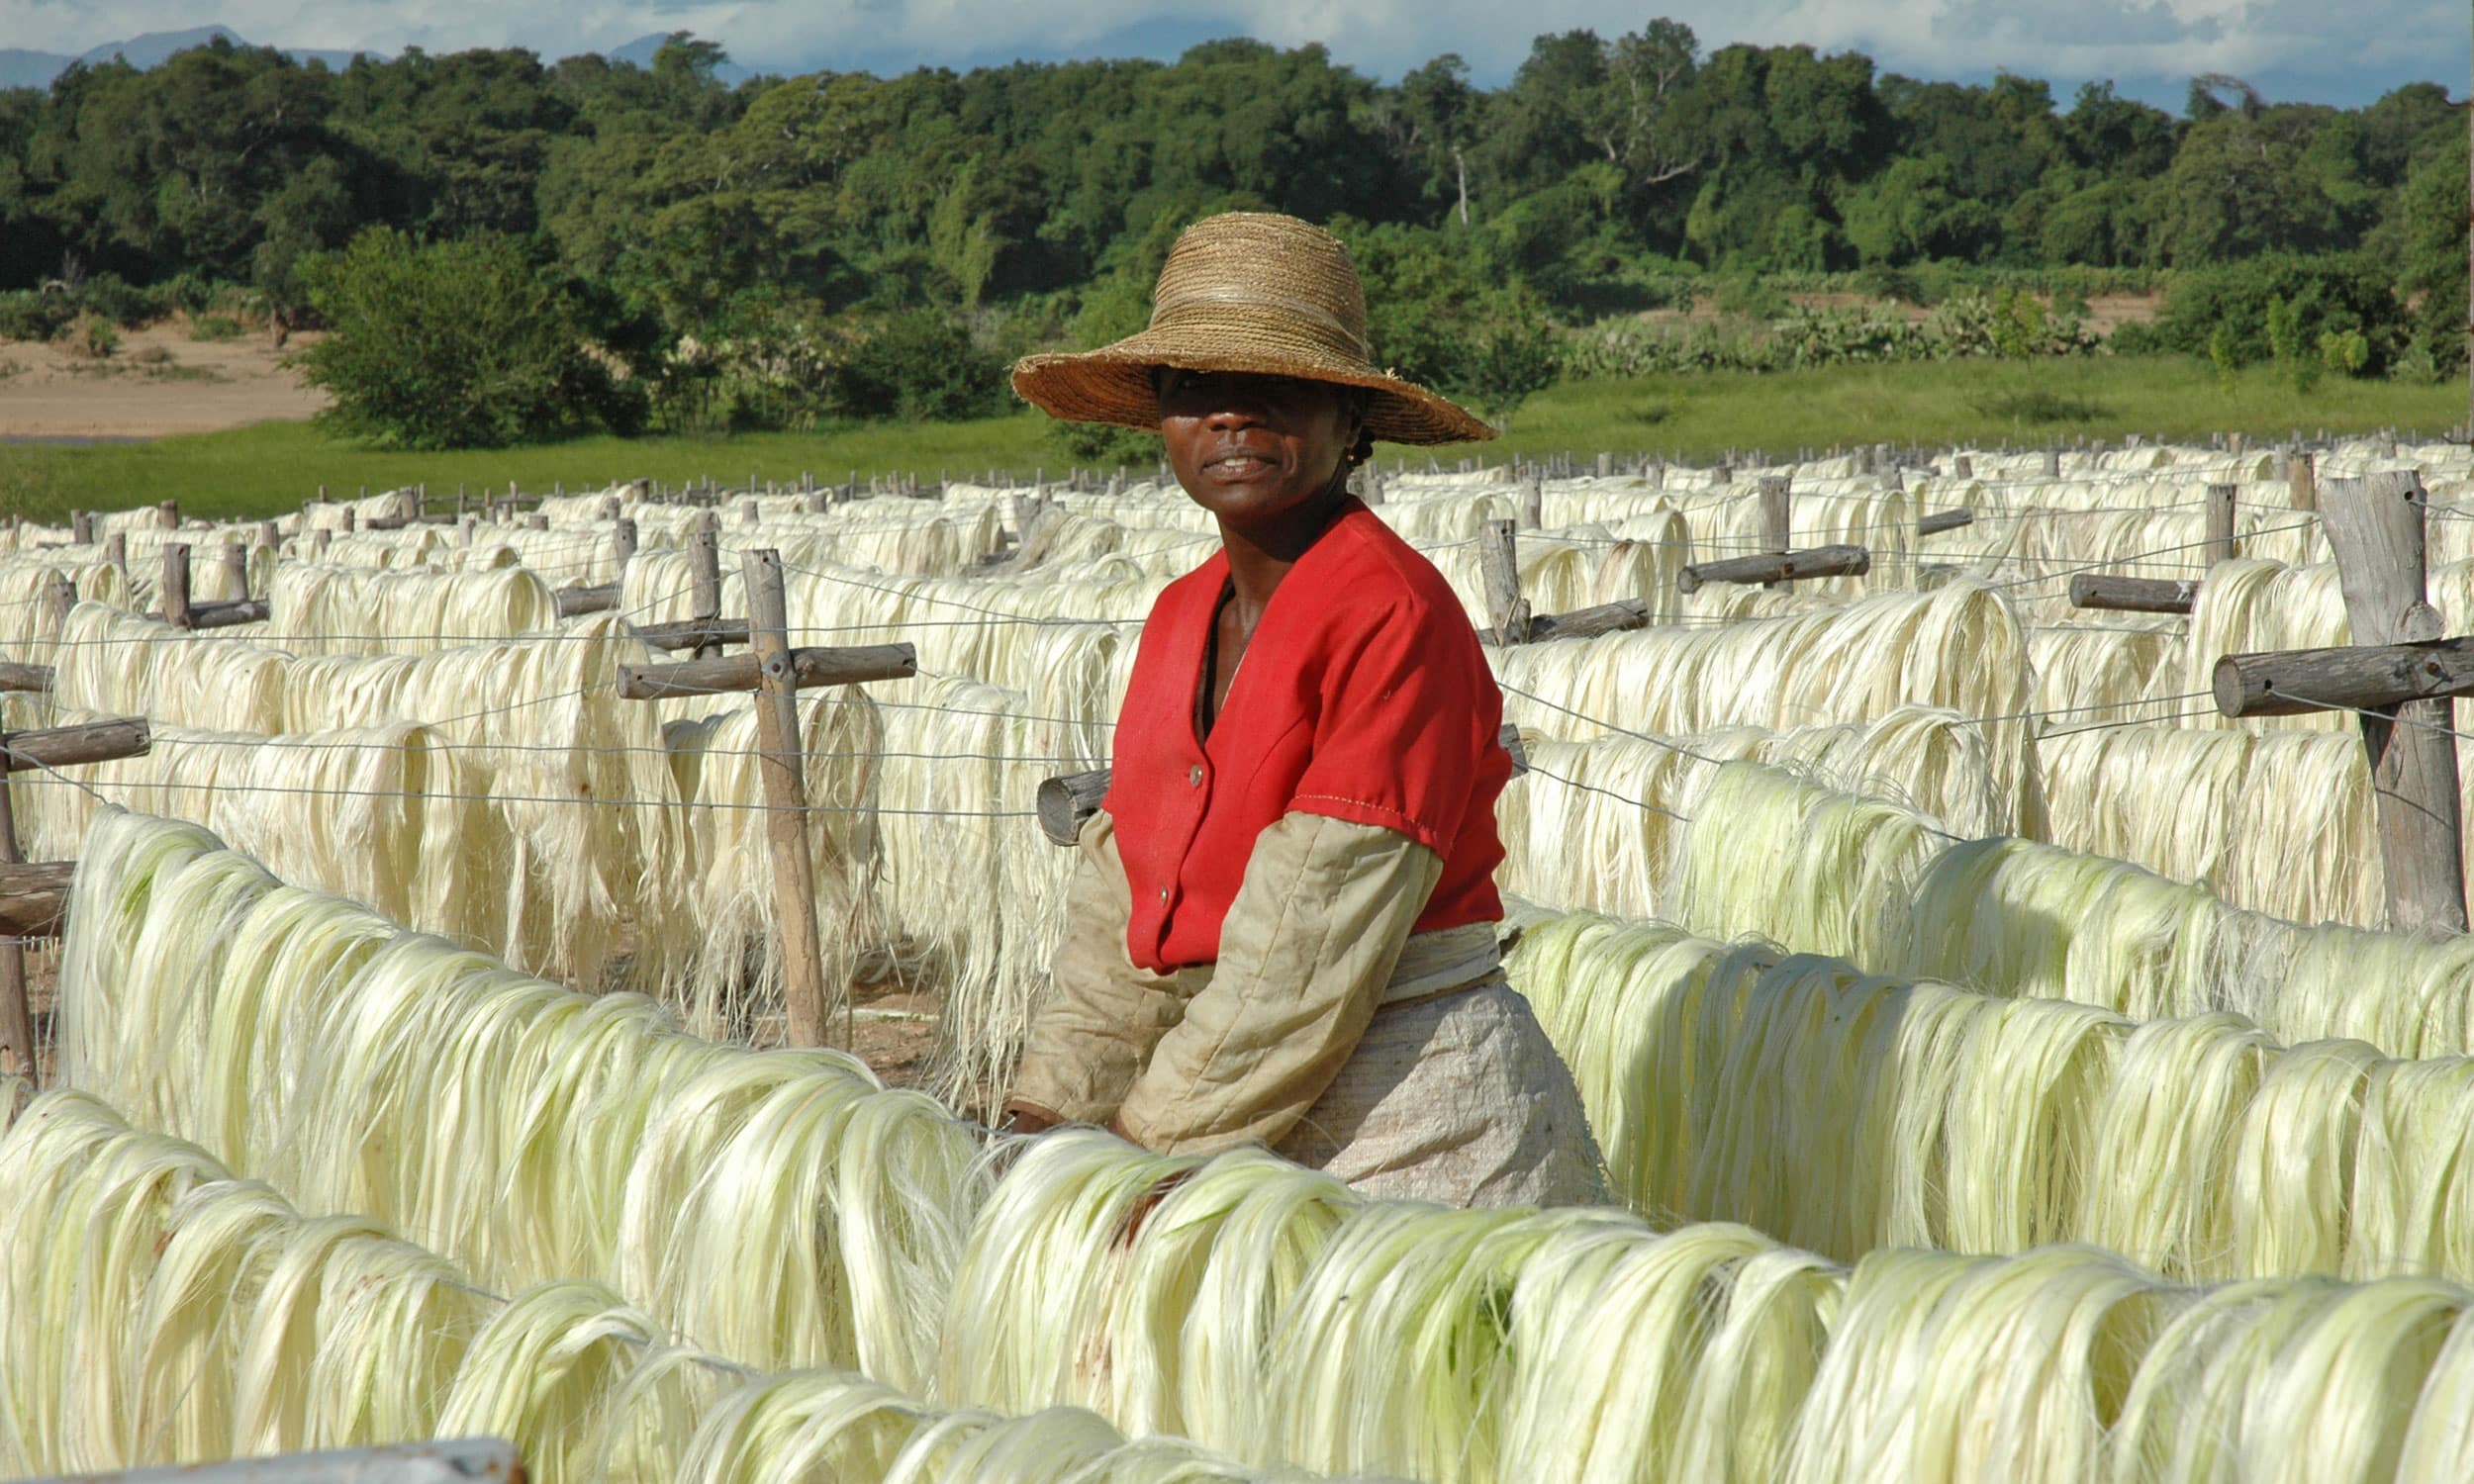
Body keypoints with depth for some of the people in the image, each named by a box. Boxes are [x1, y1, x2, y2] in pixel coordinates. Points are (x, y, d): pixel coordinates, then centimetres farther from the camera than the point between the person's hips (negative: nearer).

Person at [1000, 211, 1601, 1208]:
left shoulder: (1396, 611, -14)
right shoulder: (1182, 617, 11)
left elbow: (1317, 945, -17)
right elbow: (1122, 900, 11)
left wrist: (1157, 1141, -15)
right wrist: (1056, 1105, 1)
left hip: (1418, 1121, -7)